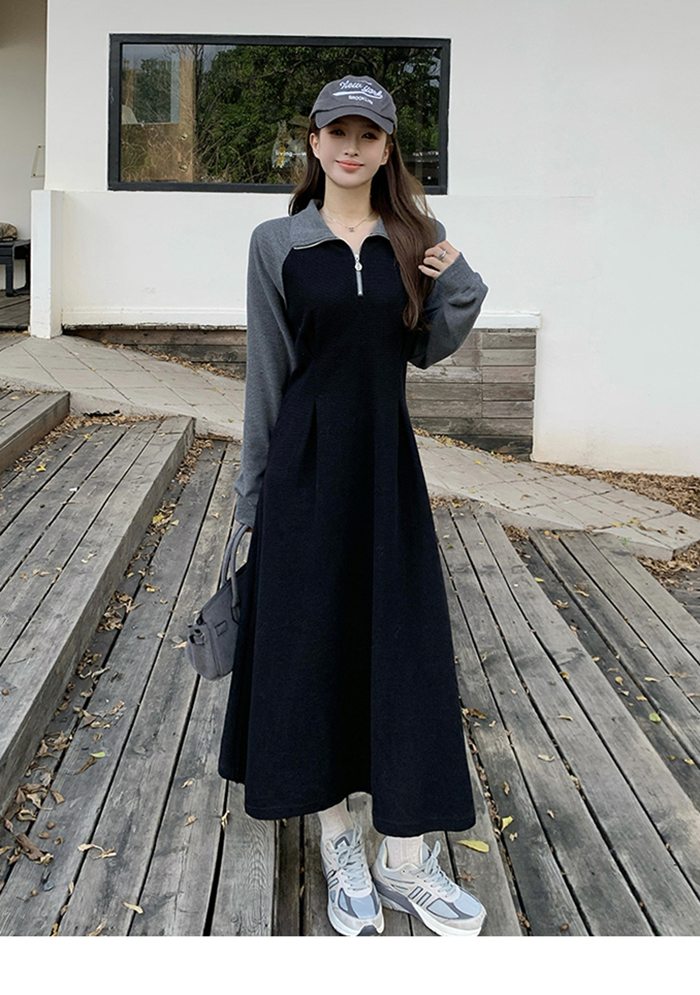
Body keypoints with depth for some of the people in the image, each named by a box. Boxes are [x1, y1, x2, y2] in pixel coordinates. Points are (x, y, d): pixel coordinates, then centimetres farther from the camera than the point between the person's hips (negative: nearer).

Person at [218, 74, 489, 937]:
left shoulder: (413, 236, 6)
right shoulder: (277, 243, 0)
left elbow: (426, 351, 10)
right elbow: (266, 372, 1)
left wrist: (456, 281, -7)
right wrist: (254, 492, 2)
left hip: (387, 463, 2)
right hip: (308, 465, -2)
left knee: (404, 648, 3)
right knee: (313, 643, 5)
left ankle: (405, 860, 17)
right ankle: (339, 846, 24)